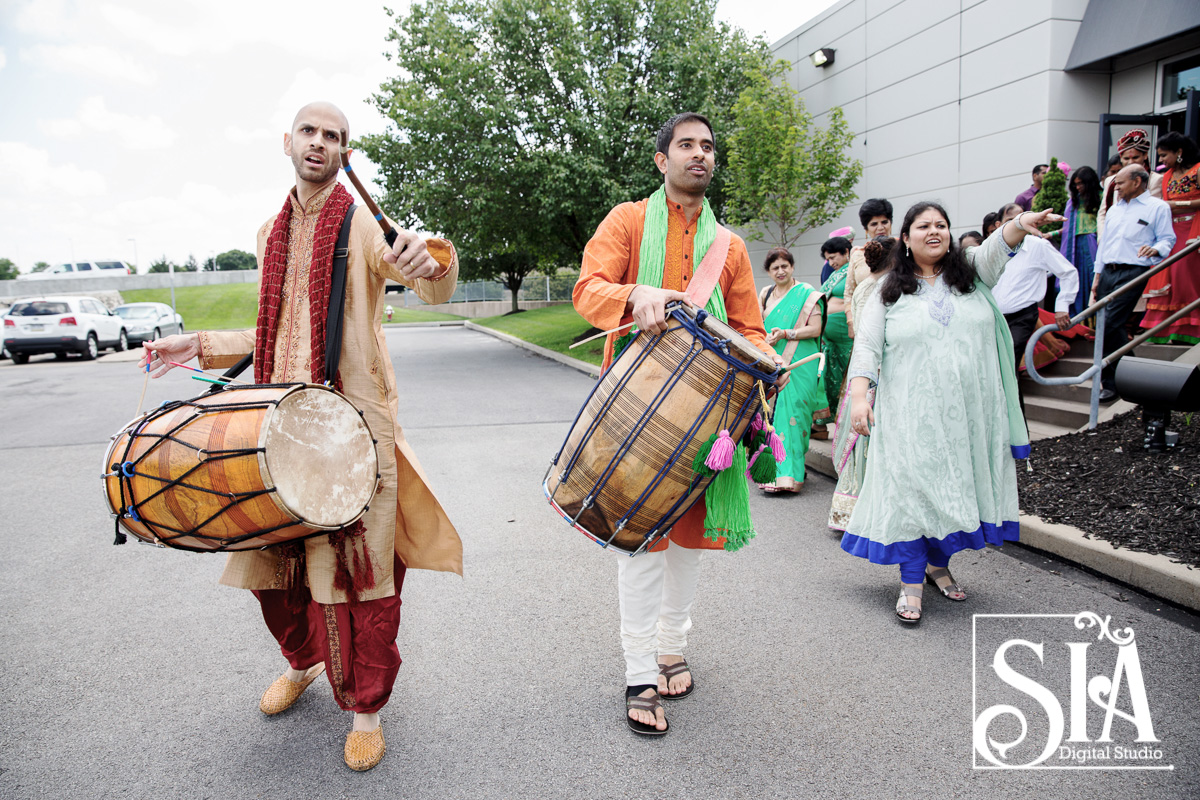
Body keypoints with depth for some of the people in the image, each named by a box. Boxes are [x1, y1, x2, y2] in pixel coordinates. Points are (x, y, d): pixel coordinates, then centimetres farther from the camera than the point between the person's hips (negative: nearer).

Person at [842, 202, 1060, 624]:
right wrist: (858, 396, -14)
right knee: (913, 489, -5)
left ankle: (938, 564, 29)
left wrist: (1021, 224, -33)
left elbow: (998, 246, -10)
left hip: (969, 413, 3)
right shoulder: (889, 292, 6)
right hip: (913, 415, -2)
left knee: (958, 488, 9)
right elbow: (867, 346, 0)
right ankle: (911, 583, 3)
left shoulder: (970, 272, 11)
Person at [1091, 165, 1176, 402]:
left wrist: (1155, 249, -23)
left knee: (1109, 326, -16)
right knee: (1113, 328, 5)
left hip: (1133, 273, -7)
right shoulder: (1114, 209, 21)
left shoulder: (1157, 207, 2)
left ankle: (1111, 383, -7)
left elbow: (1167, 239, 0)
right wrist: (1097, 276, 17)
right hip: (1108, 273, 7)